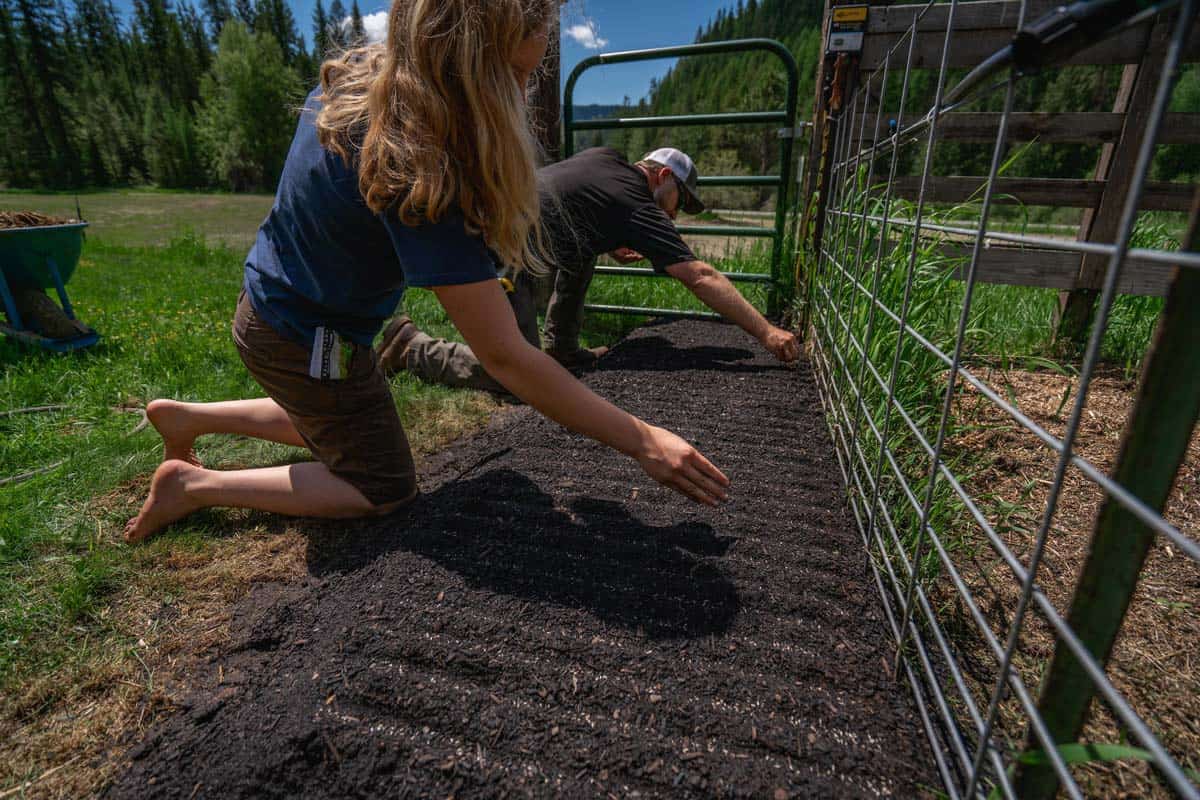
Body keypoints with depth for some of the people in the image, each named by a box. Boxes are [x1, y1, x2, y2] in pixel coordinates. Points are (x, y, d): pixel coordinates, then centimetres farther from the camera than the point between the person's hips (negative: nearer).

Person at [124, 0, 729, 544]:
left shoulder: (359, 75, -10)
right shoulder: (420, 179, -36)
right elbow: (505, 358, -36)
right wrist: (642, 441, -31)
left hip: (273, 300, 9)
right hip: (305, 341, -8)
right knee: (384, 491, 9)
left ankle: (186, 416, 35)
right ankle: (194, 485, 12)